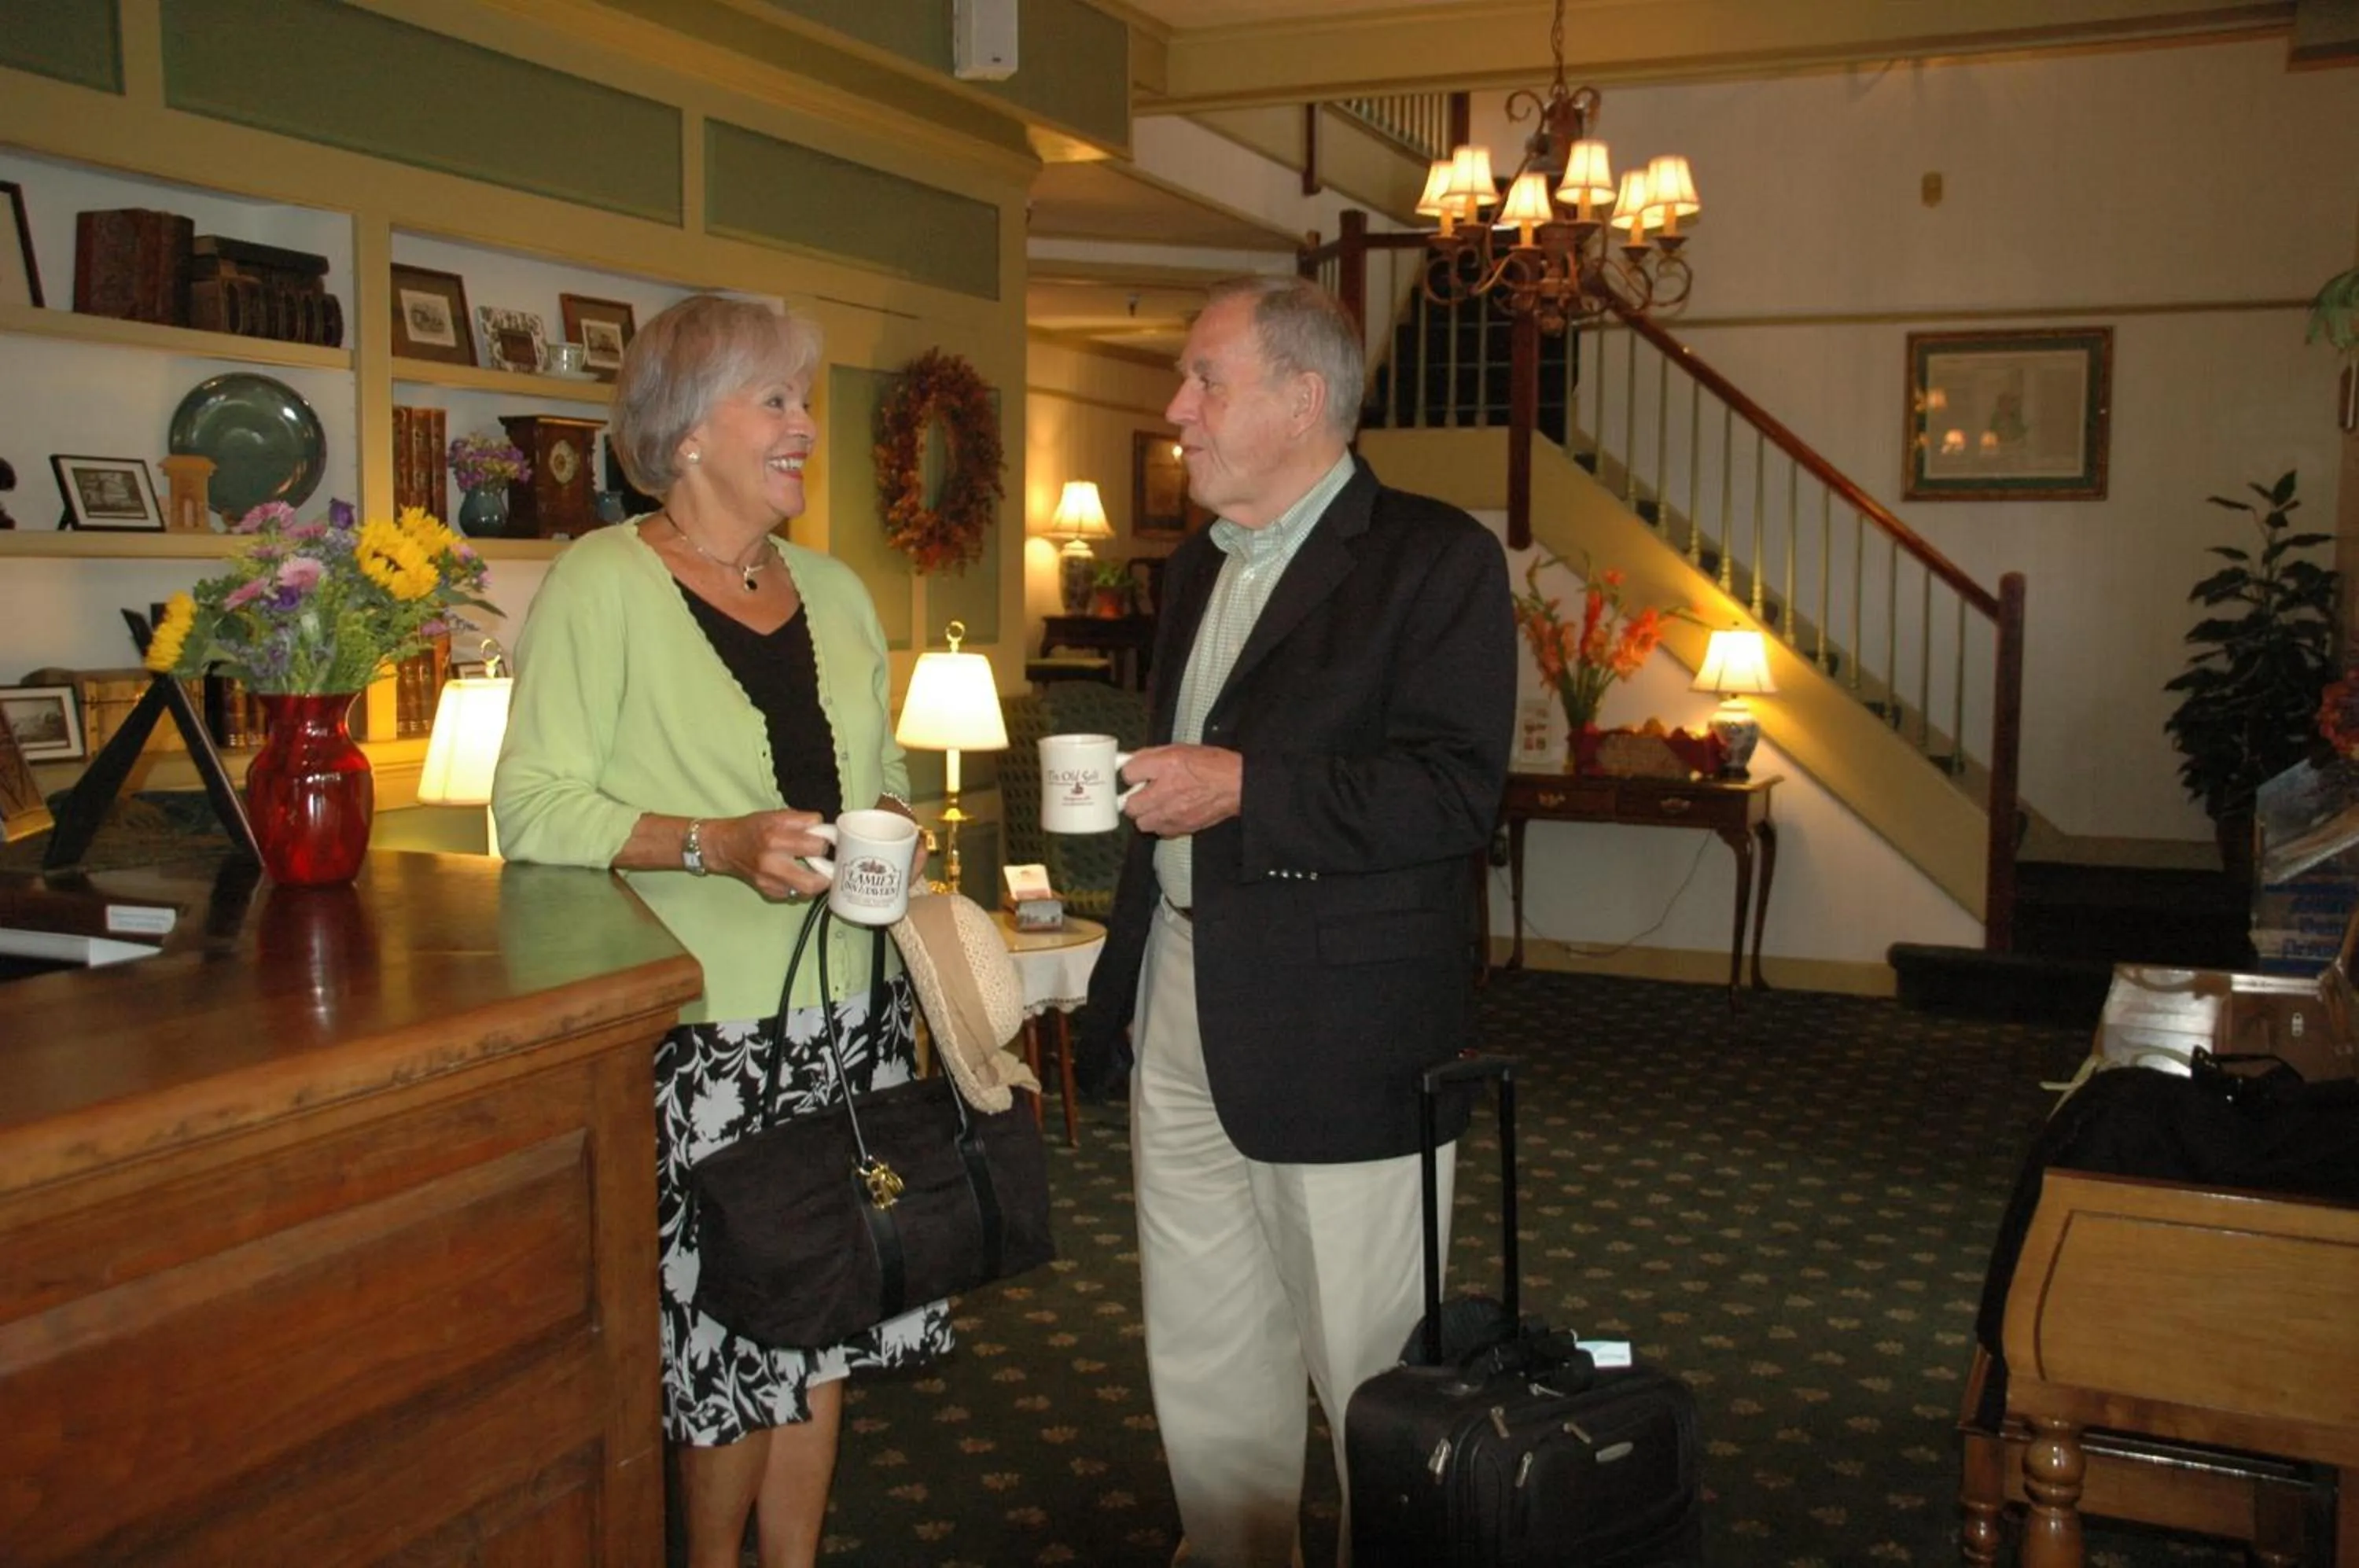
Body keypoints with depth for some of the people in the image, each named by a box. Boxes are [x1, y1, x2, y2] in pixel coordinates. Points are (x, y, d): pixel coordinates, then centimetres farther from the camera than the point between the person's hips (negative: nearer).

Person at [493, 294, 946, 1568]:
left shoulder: (834, 591, 14)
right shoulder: (602, 583, -6)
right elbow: (534, 804, -12)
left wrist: (894, 824, 1)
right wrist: (716, 845, -22)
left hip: (847, 1013, 6)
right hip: (701, 1028, -6)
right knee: (725, 1321, -1)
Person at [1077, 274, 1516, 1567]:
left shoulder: (1435, 558, -10)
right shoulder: (1197, 569, 15)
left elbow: (1458, 790, -19)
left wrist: (1245, 786, -24)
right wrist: (1125, 972, 19)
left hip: (1342, 1035, -7)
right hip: (1184, 1019, 8)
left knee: (1367, 1363, 6)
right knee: (1203, 1355, 18)